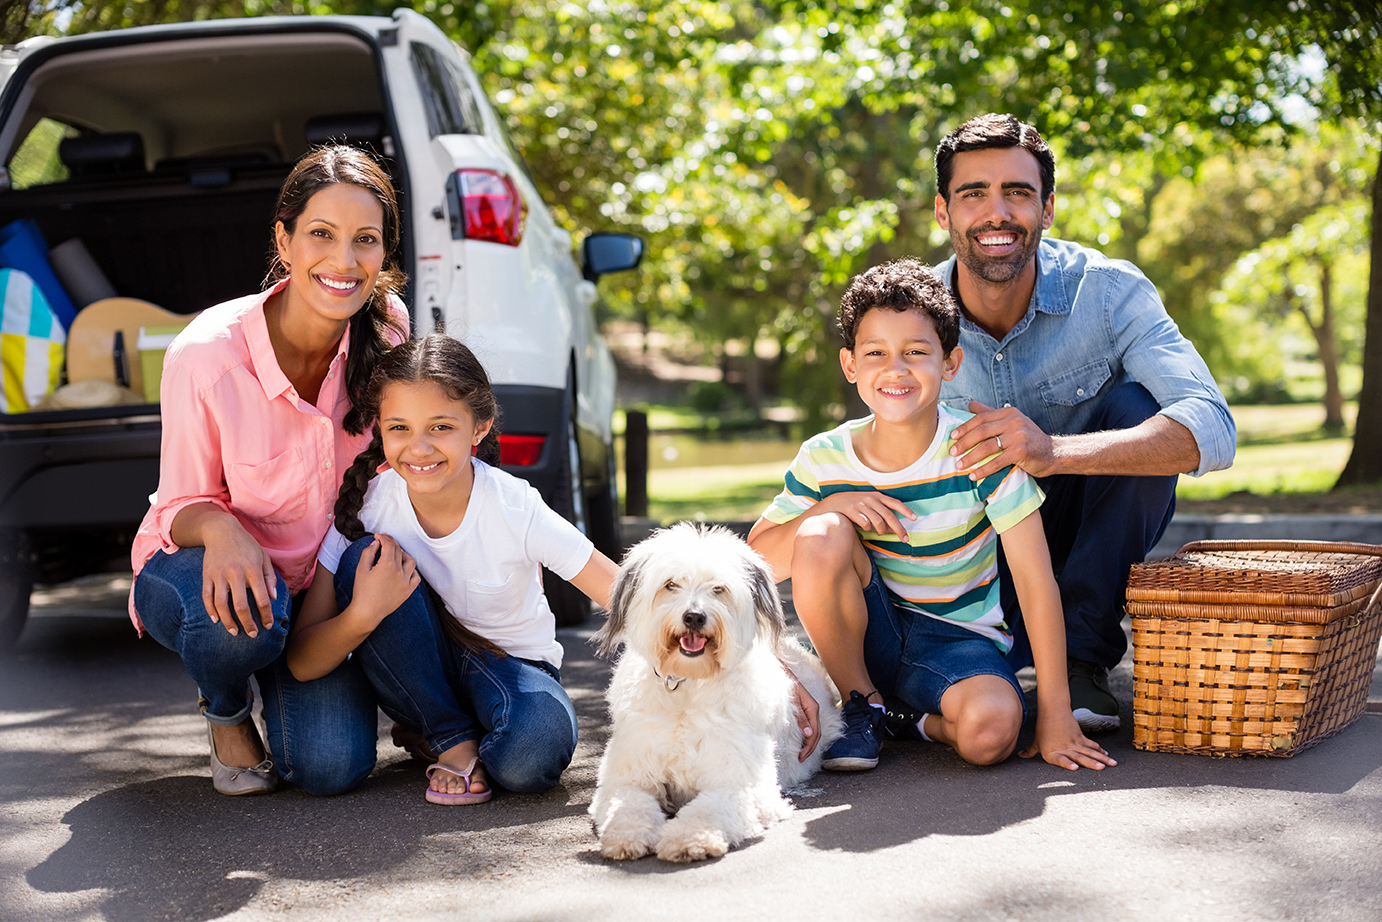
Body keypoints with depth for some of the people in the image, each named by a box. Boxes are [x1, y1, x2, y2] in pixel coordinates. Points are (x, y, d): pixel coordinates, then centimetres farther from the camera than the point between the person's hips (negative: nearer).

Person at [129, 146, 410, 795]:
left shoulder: (387, 330, -15)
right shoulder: (206, 355, -26)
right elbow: (182, 507, -15)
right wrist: (220, 530, -38)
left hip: (321, 581, 3)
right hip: (197, 571, -2)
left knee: (333, 767, -19)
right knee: (242, 613, -39)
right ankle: (226, 710, -1)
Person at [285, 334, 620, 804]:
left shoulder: (514, 510, -23)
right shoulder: (367, 506, -18)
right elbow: (301, 664, -17)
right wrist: (363, 616, -37)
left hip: (513, 664, -2)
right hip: (420, 673, 2)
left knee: (531, 754, -37)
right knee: (364, 559, -26)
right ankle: (451, 740, -13)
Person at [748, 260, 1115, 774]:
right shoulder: (824, 460, -9)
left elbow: (1035, 581, -17)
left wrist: (1055, 716, -19)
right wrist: (830, 506, -24)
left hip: (958, 637, -2)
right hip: (864, 633, 2)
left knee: (991, 733, -34)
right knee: (821, 536, -27)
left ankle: (911, 718, 3)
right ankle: (860, 705, -5)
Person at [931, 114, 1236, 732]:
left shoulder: (1108, 291, -22)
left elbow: (1211, 431, -36)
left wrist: (1053, 452, -51)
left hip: (1099, 525, 1)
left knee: (1134, 405, -30)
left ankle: (1082, 653, -19)